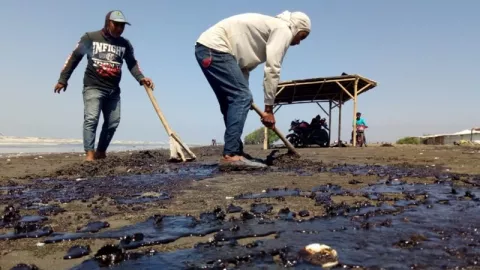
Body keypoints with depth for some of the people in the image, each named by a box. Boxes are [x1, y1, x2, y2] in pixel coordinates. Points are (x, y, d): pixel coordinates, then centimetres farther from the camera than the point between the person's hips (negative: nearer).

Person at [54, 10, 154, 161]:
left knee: (113, 122, 5)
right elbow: (74, 57, 2)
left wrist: (141, 78, -17)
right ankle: (90, 154, -17)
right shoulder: (90, 37, 0)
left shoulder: (125, 44, 9)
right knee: (91, 119, -15)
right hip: (93, 87, -4)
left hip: (113, 90, 5)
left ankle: (101, 152, 19)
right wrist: (63, 79, -1)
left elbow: (132, 64, 3)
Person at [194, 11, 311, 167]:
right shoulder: (283, 29, -2)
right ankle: (230, 155, -19)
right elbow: (272, 69, -10)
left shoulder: (272, 26, 27)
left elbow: (245, 65, 23)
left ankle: (234, 152, 14)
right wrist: (269, 109, -7)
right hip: (214, 48, -10)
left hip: (205, 49, 10)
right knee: (242, 98, -14)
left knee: (234, 100, 12)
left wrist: (244, 92, 16)